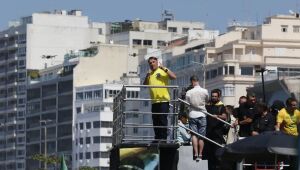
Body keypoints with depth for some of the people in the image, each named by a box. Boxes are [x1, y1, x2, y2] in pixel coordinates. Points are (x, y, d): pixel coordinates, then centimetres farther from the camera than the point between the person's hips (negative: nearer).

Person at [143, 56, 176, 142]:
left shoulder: (163, 71, 1)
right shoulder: (150, 74, 19)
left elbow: (173, 77, -13)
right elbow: (145, 85, 16)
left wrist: (165, 69, -17)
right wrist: (147, 76, 2)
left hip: (163, 100, -6)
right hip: (154, 101, 7)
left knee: (163, 120, -9)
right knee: (155, 121, 8)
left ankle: (163, 138, -8)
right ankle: (157, 139, 14)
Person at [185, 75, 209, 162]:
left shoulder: (189, 92, -5)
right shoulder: (205, 91, -4)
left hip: (192, 115, -1)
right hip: (202, 115, 1)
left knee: (194, 135, -3)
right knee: (201, 137, 6)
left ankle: (196, 154, -16)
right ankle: (200, 155, 8)